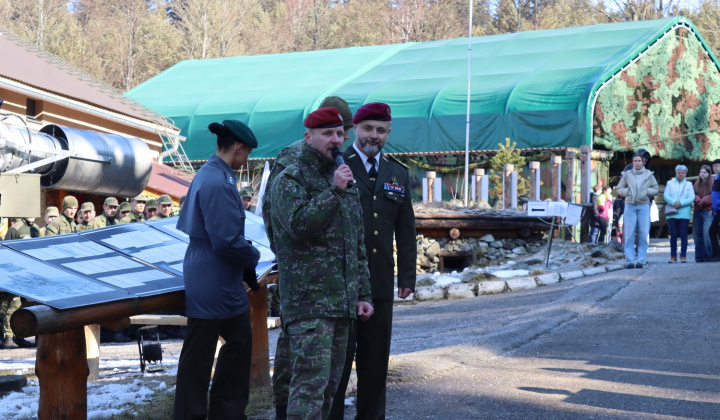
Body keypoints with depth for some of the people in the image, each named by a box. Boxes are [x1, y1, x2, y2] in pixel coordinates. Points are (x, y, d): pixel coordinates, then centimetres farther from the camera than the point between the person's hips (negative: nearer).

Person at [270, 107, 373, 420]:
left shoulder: (346, 184, 19)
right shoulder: (290, 180, -4)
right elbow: (299, 224, -22)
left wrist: (362, 294, 18)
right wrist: (334, 191, -17)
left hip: (342, 304, 8)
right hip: (308, 300, -8)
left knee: (330, 385, 10)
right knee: (310, 384, -14)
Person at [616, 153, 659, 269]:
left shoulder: (649, 174, 8)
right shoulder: (627, 174, 7)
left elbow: (655, 189, 11)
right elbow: (619, 189, 9)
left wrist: (647, 191, -8)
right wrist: (627, 191, -10)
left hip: (644, 206, 0)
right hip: (630, 206, 0)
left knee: (643, 234, -3)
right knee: (629, 234, -5)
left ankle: (641, 260, 1)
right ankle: (629, 260, -4)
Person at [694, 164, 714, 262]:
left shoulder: (712, 183, -2)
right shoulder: (697, 184, 14)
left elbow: (713, 196, -10)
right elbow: (693, 195, 6)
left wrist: (703, 201, -14)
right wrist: (698, 200, -13)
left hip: (708, 211, -5)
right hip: (697, 211, 6)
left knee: (707, 232, -15)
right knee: (697, 234, 4)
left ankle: (709, 256, -6)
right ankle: (699, 256, 11)